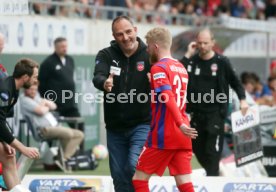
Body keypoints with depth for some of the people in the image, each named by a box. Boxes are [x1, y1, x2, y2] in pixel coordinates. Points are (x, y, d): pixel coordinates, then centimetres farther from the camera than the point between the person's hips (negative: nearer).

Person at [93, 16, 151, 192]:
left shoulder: (149, 55, -8)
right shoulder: (106, 55, -3)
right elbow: (98, 77, -20)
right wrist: (104, 83, -44)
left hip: (142, 124, -3)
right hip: (115, 127, 3)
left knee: (134, 166, -22)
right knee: (119, 176, 10)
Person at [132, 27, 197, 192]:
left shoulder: (159, 68, -9)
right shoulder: (181, 68, 16)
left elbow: (168, 97, -23)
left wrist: (181, 124, -32)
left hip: (163, 136, -7)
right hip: (182, 137, 7)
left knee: (140, 178, 5)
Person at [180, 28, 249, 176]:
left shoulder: (222, 62, -3)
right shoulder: (193, 61, 4)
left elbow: (235, 82, 8)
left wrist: (242, 99, -5)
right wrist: (187, 55, -12)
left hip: (216, 113, -4)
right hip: (197, 113, 4)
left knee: (213, 149, -10)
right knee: (197, 147, 12)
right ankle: (212, 172, 32)